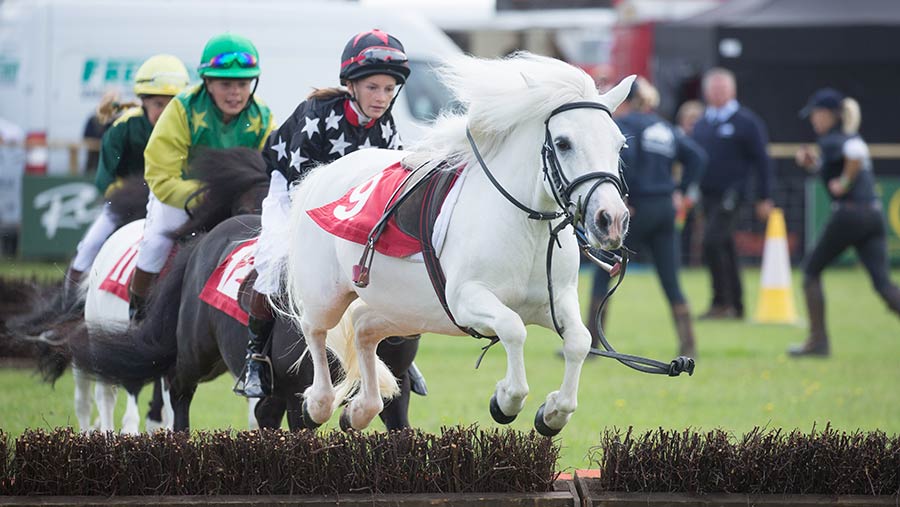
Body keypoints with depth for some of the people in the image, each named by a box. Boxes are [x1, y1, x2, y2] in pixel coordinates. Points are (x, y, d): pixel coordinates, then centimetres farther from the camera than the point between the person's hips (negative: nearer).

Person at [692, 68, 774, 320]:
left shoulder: (746, 122, -5)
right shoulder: (702, 123, 13)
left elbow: (762, 161, -5)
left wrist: (764, 198, -7)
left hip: (730, 193, -7)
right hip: (707, 194, 7)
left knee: (712, 242, -18)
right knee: (725, 248, 10)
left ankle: (722, 302, -13)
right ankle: (735, 306, 17)